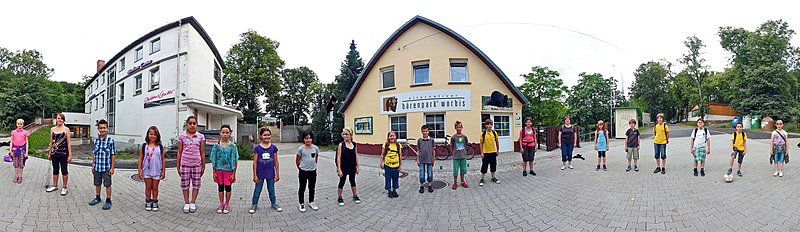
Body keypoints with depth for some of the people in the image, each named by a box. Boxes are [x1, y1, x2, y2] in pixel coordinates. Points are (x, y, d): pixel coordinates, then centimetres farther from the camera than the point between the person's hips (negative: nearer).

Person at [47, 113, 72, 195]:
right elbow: (51, 142, 13)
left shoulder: (66, 129, -3)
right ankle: (55, 185, 26)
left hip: (63, 154, -4)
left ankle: (64, 188, 10)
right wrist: (49, 153, 12)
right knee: (55, 170, 13)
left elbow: (69, 143, -5)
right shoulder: (52, 129, 7)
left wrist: (70, 155, -8)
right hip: (54, 153, 4)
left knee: (64, 171, 1)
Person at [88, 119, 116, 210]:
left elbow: (113, 155, -7)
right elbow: (94, 154, 11)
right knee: (97, 184, 17)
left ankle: (108, 201, 14)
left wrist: (112, 168, -9)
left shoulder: (110, 140, -9)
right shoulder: (96, 140, 4)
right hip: (97, 167, 5)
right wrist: (93, 166, 10)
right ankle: (97, 198, 34)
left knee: (107, 185, 4)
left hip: (106, 168, -5)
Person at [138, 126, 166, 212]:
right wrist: (139, 170, -1)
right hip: (147, 171, 1)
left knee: (155, 188, 9)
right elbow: (140, 158, 2)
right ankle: (148, 202, 22)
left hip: (157, 171, -1)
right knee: (148, 187, 10)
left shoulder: (160, 146, -2)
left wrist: (163, 171, -1)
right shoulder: (144, 146, -1)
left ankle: (155, 202, 21)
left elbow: (163, 159, 1)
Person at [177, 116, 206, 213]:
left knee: (196, 184, 5)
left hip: (197, 164, 0)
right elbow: (179, 152, 5)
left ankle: (193, 203, 17)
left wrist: (203, 166, 4)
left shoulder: (200, 137, 1)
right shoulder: (182, 137, 1)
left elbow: (202, 153, 5)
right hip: (185, 164, 0)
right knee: (185, 184, 6)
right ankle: (186, 204, 18)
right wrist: (178, 166, 4)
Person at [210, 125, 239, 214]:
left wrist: (234, 173, -7)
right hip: (219, 169, 2)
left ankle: (227, 205, 19)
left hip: (229, 170, -2)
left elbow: (235, 161, -4)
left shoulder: (232, 146, -5)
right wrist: (214, 172, 0)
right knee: (220, 187, 10)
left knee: (227, 187, 6)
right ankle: (221, 204, 22)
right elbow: (214, 160, 4)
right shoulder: (217, 145, 0)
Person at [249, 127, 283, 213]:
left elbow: (276, 162, 1)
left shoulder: (273, 147, -3)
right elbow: (255, 162, -5)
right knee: (257, 190, 10)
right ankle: (254, 205, 24)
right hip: (260, 174, -1)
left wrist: (277, 174, 2)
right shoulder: (257, 148, -8)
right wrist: (255, 175, -5)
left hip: (270, 173, 1)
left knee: (271, 189, 15)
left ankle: (274, 203, 30)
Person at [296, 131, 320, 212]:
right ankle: (301, 204, 22)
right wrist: (301, 168, 7)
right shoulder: (301, 149, -13)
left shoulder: (316, 148, -5)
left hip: (313, 171, 3)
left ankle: (311, 202, 32)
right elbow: (297, 160, -2)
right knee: (302, 188, 9)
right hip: (303, 171, -3)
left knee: (312, 187, 15)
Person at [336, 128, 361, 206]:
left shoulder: (354, 144, 0)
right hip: (344, 167, -3)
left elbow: (356, 156, 7)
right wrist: (339, 169, -15)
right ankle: (340, 198, 22)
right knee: (342, 182, 8)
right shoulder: (341, 145, -11)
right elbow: (338, 157, -12)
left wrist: (357, 166, 7)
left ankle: (355, 196, 32)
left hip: (352, 167, 3)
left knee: (352, 181, 17)